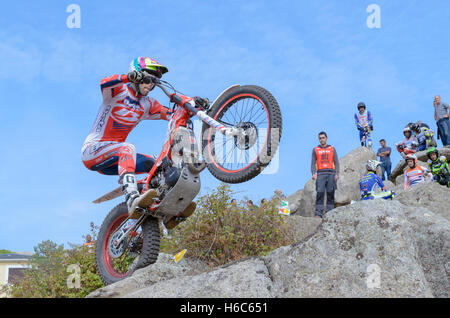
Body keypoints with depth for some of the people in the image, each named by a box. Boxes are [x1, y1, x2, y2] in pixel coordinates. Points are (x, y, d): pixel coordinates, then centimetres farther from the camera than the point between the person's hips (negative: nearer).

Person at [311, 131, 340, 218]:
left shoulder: (332, 149, 17)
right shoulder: (315, 149, 16)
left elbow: (336, 162, 12)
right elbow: (313, 163, 11)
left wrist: (337, 173, -2)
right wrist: (313, 173, -5)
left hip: (331, 173, 1)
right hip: (320, 174, -1)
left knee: (330, 193, -5)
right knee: (320, 193, -12)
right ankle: (318, 213, -16)